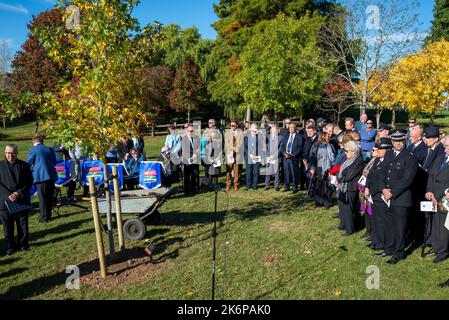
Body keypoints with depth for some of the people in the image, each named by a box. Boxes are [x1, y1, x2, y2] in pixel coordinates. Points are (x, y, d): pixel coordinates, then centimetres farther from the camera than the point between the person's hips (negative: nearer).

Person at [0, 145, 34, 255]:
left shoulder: (24, 165, 4)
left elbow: (29, 182, 3)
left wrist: (18, 193, -9)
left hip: (22, 200, 0)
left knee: (23, 224, 9)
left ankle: (23, 244, 23)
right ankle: (10, 246, 19)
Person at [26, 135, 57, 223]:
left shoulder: (33, 150, -4)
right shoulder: (50, 149, 11)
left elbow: (28, 163, 1)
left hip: (40, 176, -5)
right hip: (51, 175, 5)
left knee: (42, 197, 2)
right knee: (50, 196, 11)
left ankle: (44, 217, 6)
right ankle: (49, 215, 19)